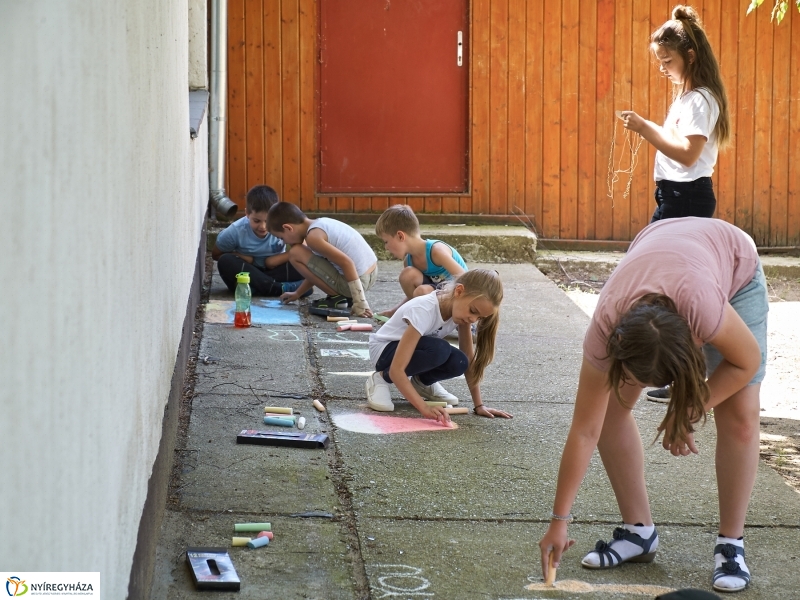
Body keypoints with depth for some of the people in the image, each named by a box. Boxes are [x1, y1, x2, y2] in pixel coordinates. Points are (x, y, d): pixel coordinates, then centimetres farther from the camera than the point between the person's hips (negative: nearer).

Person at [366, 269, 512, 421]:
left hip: (417, 348, 6)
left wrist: (479, 405, -15)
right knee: (438, 350, -36)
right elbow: (396, 370, -41)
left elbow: (468, 359, -10)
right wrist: (424, 408, -50)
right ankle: (380, 379, -13)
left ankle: (422, 382, 6)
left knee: (458, 362, -26)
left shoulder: (461, 307, -16)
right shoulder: (424, 311, -36)